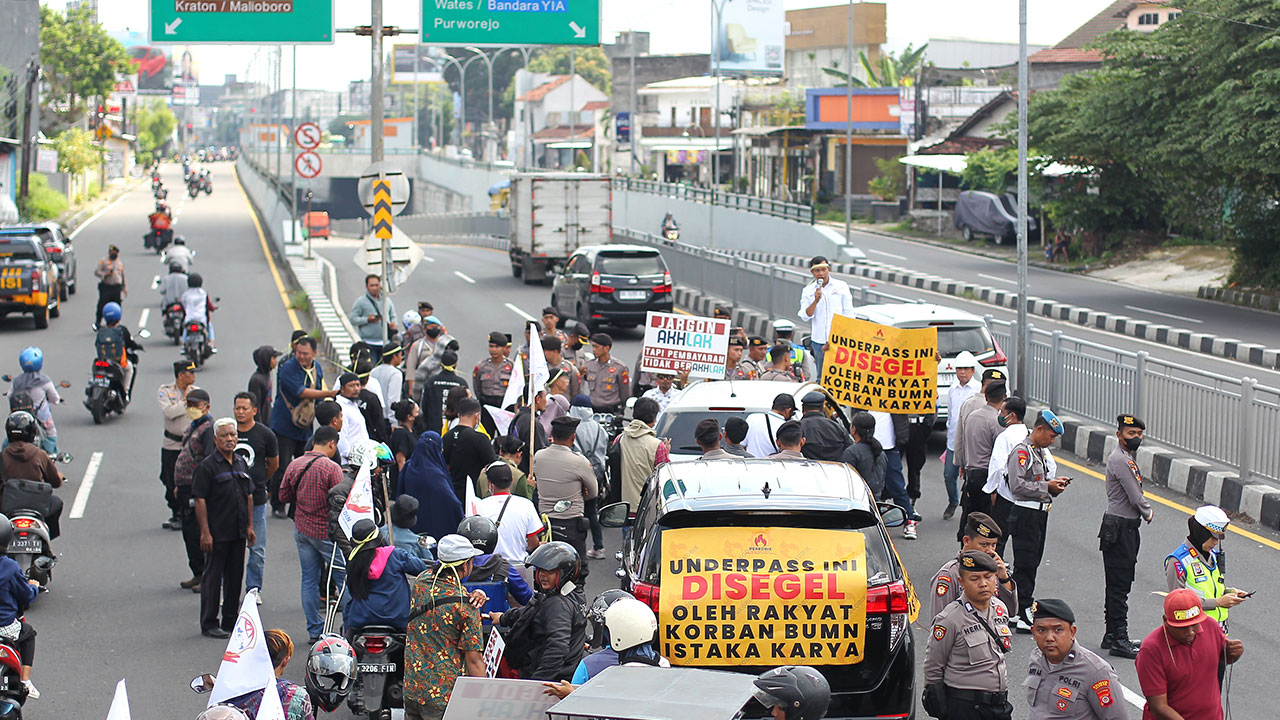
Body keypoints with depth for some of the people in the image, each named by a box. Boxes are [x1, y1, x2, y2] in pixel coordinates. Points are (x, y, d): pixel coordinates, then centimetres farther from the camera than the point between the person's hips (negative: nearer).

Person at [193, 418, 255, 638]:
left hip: (238, 532, 7)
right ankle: (209, 623, 6)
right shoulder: (207, 466, -10)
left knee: (235, 576, 12)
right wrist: (205, 532, -17)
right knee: (213, 577, -1)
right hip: (217, 534, -6)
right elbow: (200, 500, -13)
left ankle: (231, 620, 22)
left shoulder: (241, 463, 11)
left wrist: (249, 525, 13)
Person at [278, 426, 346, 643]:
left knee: (309, 579, 9)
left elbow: (284, 495, 11)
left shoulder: (294, 464, 3)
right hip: (326, 532, -6)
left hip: (301, 529, 6)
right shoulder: (331, 468, -16)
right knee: (343, 576, 4)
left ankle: (314, 630, 11)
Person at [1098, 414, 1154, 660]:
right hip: (1118, 527, -11)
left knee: (1118, 584, 15)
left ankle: (1112, 635, 22)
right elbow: (1135, 497, -18)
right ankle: (1119, 639, -7)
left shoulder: (1129, 457, 15)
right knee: (1119, 585, -8)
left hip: (1128, 527, 11)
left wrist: (1145, 510, 2)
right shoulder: (1120, 460, -18)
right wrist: (1148, 513, -1)